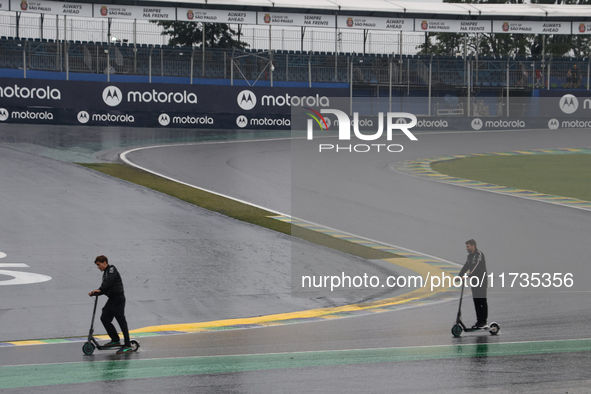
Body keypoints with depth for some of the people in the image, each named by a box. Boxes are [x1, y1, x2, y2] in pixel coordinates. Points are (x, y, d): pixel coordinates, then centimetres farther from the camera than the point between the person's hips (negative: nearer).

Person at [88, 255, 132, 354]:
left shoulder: (112, 269, -6)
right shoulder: (105, 273, 22)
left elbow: (109, 281, -23)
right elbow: (105, 289, 21)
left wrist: (99, 290, -30)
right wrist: (94, 293, 8)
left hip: (118, 299, -9)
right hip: (112, 300, 9)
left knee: (121, 320, -9)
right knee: (104, 318, 3)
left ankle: (128, 346, -8)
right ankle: (115, 340, 13)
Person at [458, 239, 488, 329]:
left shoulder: (479, 254, -14)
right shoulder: (470, 255, 14)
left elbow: (476, 267, -25)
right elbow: (466, 266, 13)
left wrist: (469, 276, -35)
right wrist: (459, 276, -1)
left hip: (482, 281, -8)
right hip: (474, 281, 8)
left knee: (482, 301, -4)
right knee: (476, 301, 7)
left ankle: (483, 321, -1)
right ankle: (478, 321, 12)